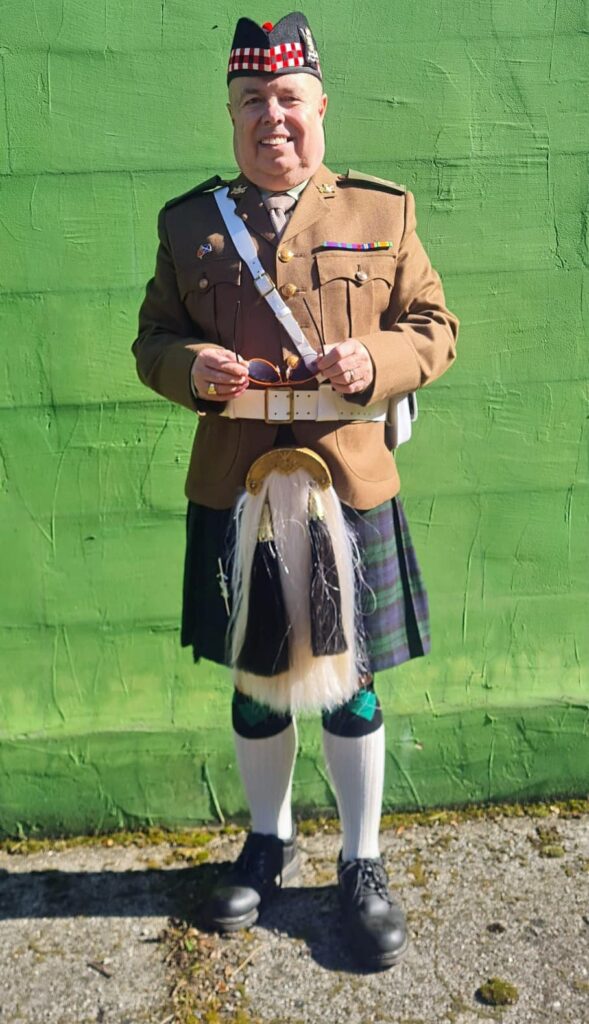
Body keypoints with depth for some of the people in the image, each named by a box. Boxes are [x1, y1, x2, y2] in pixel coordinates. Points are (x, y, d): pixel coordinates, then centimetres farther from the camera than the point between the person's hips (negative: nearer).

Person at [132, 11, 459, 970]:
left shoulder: (384, 211, 5)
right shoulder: (189, 223, 7)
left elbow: (435, 329, 7)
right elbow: (153, 340, 11)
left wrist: (373, 362, -14)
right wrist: (192, 368, -12)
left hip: (347, 485, -1)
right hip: (235, 489, 2)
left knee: (350, 684, 8)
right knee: (254, 682, 14)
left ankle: (362, 863, 29)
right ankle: (270, 841, 38)